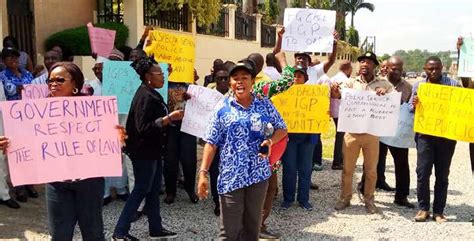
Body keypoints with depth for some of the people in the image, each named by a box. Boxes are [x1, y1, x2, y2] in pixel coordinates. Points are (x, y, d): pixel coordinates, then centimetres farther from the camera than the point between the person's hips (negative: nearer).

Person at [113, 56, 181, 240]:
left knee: (153, 189, 14)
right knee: (141, 190, -1)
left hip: (153, 150, 10)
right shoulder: (145, 96, -20)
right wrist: (168, 118, -29)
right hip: (144, 152, -10)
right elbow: (143, 128, -26)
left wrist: (170, 117, 11)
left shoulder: (151, 94, 10)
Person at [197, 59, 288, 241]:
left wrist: (270, 141, -11)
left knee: (253, 226, 15)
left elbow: (282, 129, 10)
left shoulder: (265, 105, 3)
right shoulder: (222, 109, -1)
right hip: (230, 176, -1)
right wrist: (203, 172, -8)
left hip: (259, 173, 2)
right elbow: (211, 143, -1)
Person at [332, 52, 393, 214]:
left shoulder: (383, 84, 4)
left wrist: (386, 93, -19)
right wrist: (334, 91, -31)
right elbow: (338, 94, -7)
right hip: (352, 132, 0)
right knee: (347, 168, 8)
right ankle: (345, 198, 23)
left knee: (371, 170, 9)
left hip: (372, 133, 0)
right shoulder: (351, 82, 5)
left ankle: (369, 200, 25)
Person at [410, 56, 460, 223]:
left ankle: (438, 211, 16)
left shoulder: (453, 84, 3)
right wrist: (414, 105, -16)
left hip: (447, 135, 0)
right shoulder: (418, 85, 7)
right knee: (422, 172, -3)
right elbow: (411, 109, 7)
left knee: (442, 175, 6)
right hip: (425, 134, 0)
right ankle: (423, 208, 10)